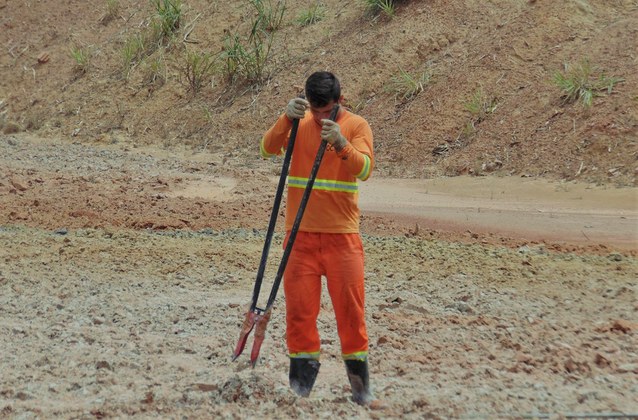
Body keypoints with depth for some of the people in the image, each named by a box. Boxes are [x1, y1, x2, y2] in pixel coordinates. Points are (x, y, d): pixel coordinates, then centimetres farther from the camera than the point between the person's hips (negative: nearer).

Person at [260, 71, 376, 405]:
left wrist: (341, 145, -34)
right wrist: (287, 119, -27)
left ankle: (360, 384, 11)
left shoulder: (356, 126, -1)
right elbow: (268, 149, -11)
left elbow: (365, 168, -17)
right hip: (301, 231, 2)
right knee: (299, 305, 2)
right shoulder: (298, 123, 5)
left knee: (350, 305, 0)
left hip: (342, 233, -1)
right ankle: (301, 381, 11)